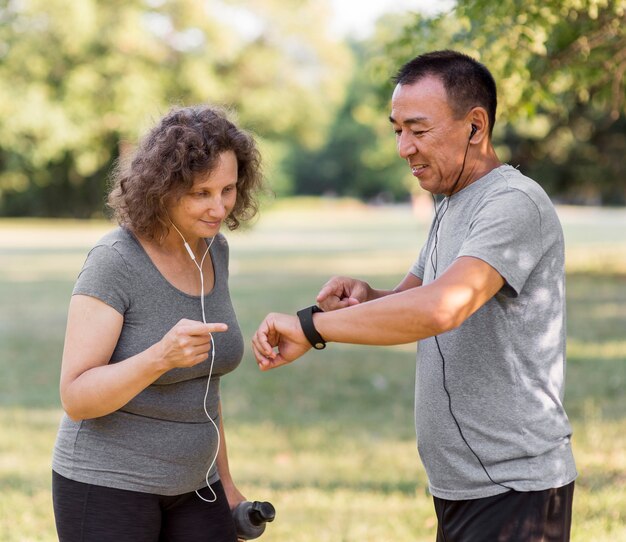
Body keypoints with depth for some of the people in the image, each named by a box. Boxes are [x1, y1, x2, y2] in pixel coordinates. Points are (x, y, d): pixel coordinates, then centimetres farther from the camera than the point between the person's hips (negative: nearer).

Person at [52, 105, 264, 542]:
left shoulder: (210, 249, 1)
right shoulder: (115, 262, -21)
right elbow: (76, 399, -23)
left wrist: (223, 481, 14)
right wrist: (162, 355, -39)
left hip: (186, 486, 7)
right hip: (107, 486, -7)